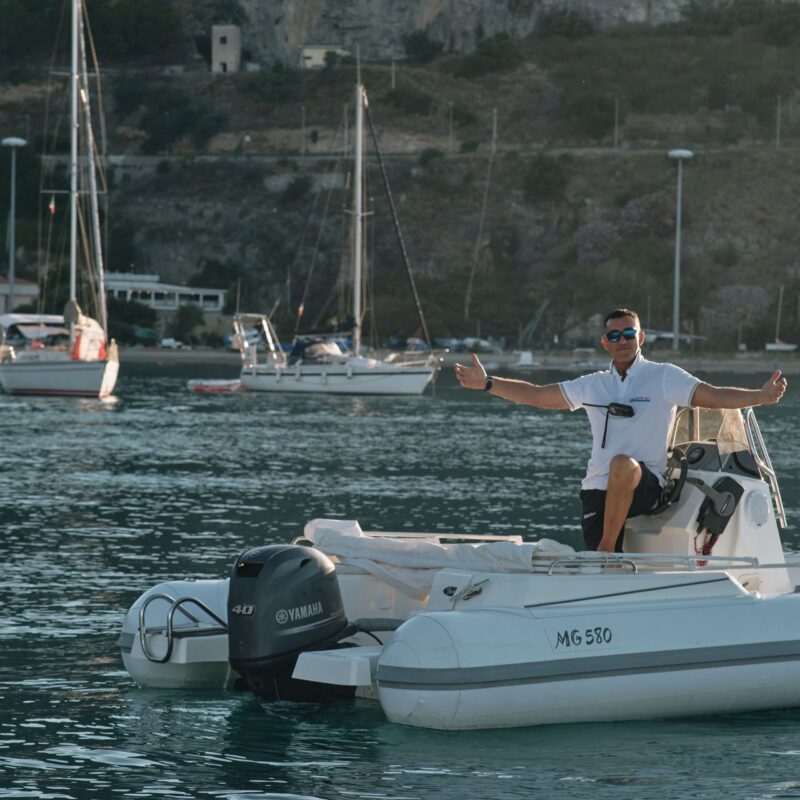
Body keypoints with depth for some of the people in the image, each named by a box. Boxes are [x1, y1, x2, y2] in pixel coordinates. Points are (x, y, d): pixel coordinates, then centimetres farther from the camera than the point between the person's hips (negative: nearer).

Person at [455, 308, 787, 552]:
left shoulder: (664, 377, 2)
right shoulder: (594, 386, 15)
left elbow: (715, 396, -8)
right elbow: (537, 395, 18)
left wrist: (762, 396, -24)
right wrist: (486, 383, 11)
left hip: (645, 485, -3)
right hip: (598, 489, 3)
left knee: (623, 464, -38)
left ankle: (608, 547, -25)